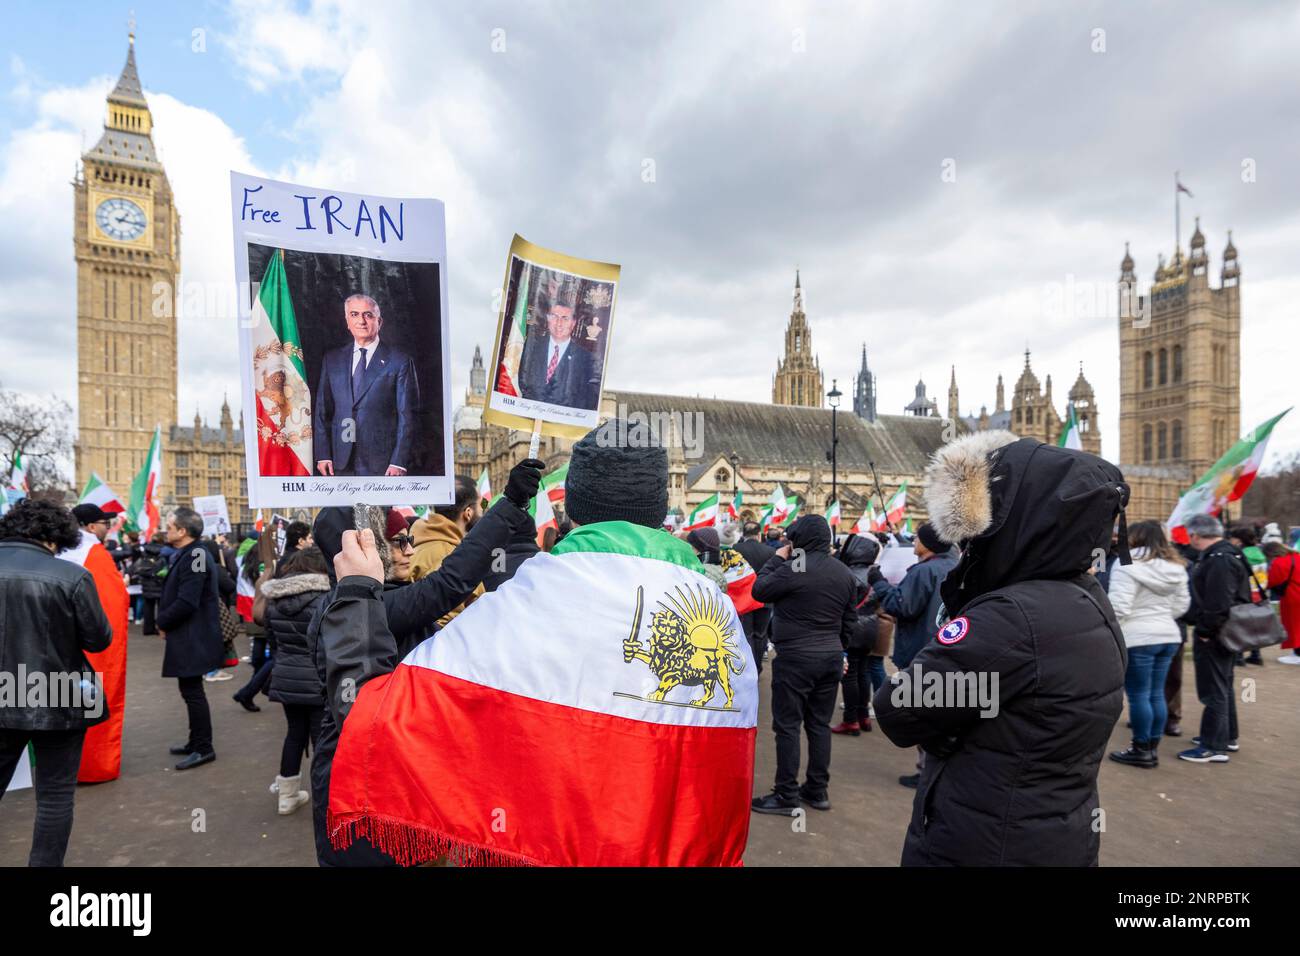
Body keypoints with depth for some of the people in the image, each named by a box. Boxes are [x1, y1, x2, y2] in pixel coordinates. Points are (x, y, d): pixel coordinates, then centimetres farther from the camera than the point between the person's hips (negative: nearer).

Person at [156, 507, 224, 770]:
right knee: (191, 690, 18)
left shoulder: (193, 557, -20)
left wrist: (162, 623, -10)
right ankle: (196, 742, 30)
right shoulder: (193, 554, 12)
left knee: (192, 691, -2)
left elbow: (186, 603, -25)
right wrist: (165, 621, 6)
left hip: (192, 638, -10)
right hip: (191, 636, 10)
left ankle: (203, 748, 7)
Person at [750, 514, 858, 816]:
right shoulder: (844, 573, 7)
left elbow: (760, 591, -7)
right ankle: (818, 790, 24)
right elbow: (850, 621, 14)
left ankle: (786, 796, 7)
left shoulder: (794, 568, -17)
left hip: (795, 657, -7)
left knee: (787, 725, 1)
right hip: (831, 656, 7)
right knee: (820, 724, 15)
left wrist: (777, 559, 1)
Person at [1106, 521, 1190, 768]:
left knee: (1138, 695, 2)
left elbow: (1118, 607, -20)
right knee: (1156, 694, 14)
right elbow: (1182, 604, 18)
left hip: (1138, 638, -8)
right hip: (1168, 636, 8)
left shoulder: (1129, 565, -15)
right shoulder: (1175, 566, 10)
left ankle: (1142, 751, 10)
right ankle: (1152, 748, 22)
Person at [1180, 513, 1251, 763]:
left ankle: (1214, 747, 3)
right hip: (1224, 633, 11)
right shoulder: (1225, 554, 12)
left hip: (1214, 636, -11)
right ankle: (1227, 736, 33)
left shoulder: (1219, 559, -22)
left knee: (1213, 690, -3)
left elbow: (1217, 604, -28)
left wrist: (1205, 630, -20)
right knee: (1223, 686, 20)